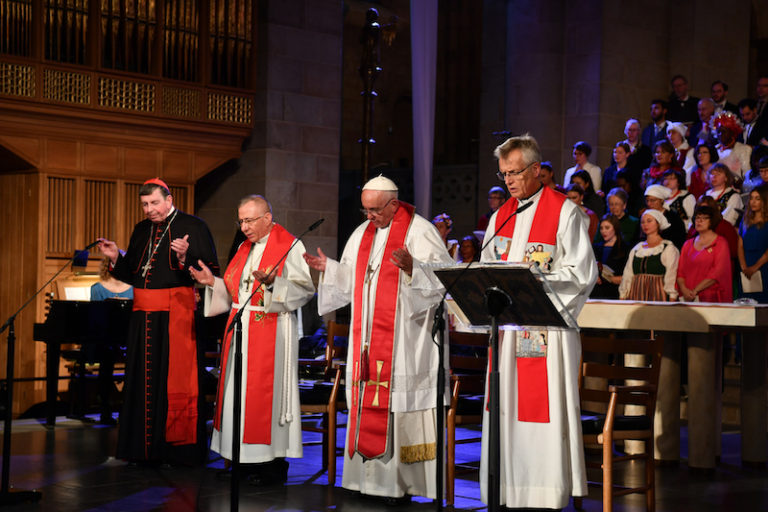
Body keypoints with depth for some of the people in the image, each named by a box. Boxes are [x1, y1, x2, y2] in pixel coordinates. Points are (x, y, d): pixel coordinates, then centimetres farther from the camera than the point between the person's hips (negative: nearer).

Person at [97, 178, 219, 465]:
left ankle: (179, 448, 2)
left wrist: (185, 258, -26)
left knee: (175, 376, -6)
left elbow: (210, 271, -10)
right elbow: (133, 275, 20)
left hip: (176, 312, -6)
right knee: (144, 378, 7)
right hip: (144, 313, 6)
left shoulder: (192, 227, -3)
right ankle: (145, 446, 14)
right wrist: (116, 259, 3)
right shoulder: (141, 230, 16)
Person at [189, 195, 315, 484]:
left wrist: (273, 282, -28)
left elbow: (305, 289, -14)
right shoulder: (245, 248, 16)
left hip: (270, 331, -8)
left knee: (265, 392, -7)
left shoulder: (289, 246, -7)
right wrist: (213, 283, 4)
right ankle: (247, 459, 15)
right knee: (239, 392, 7)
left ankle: (273, 464, 1)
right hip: (240, 329, 8)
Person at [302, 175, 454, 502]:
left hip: (403, 338, -7)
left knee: (398, 400, -7)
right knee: (367, 402, 7)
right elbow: (352, 280, 22)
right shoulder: (363, 233, 16)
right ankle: (370, 475, 13)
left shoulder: (419, 232, -6)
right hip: (367, 338, 7)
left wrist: (412, 268, -30)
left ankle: (403, 481, -2)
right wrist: (329, 268, 7)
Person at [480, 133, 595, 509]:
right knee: (506, 409, 6)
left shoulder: (565, 213, -3)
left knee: (546, 407, -6)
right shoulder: (501, 217, 16)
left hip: (549, 327, -6)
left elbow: (582, 274, -9)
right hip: (507, 326, 6)